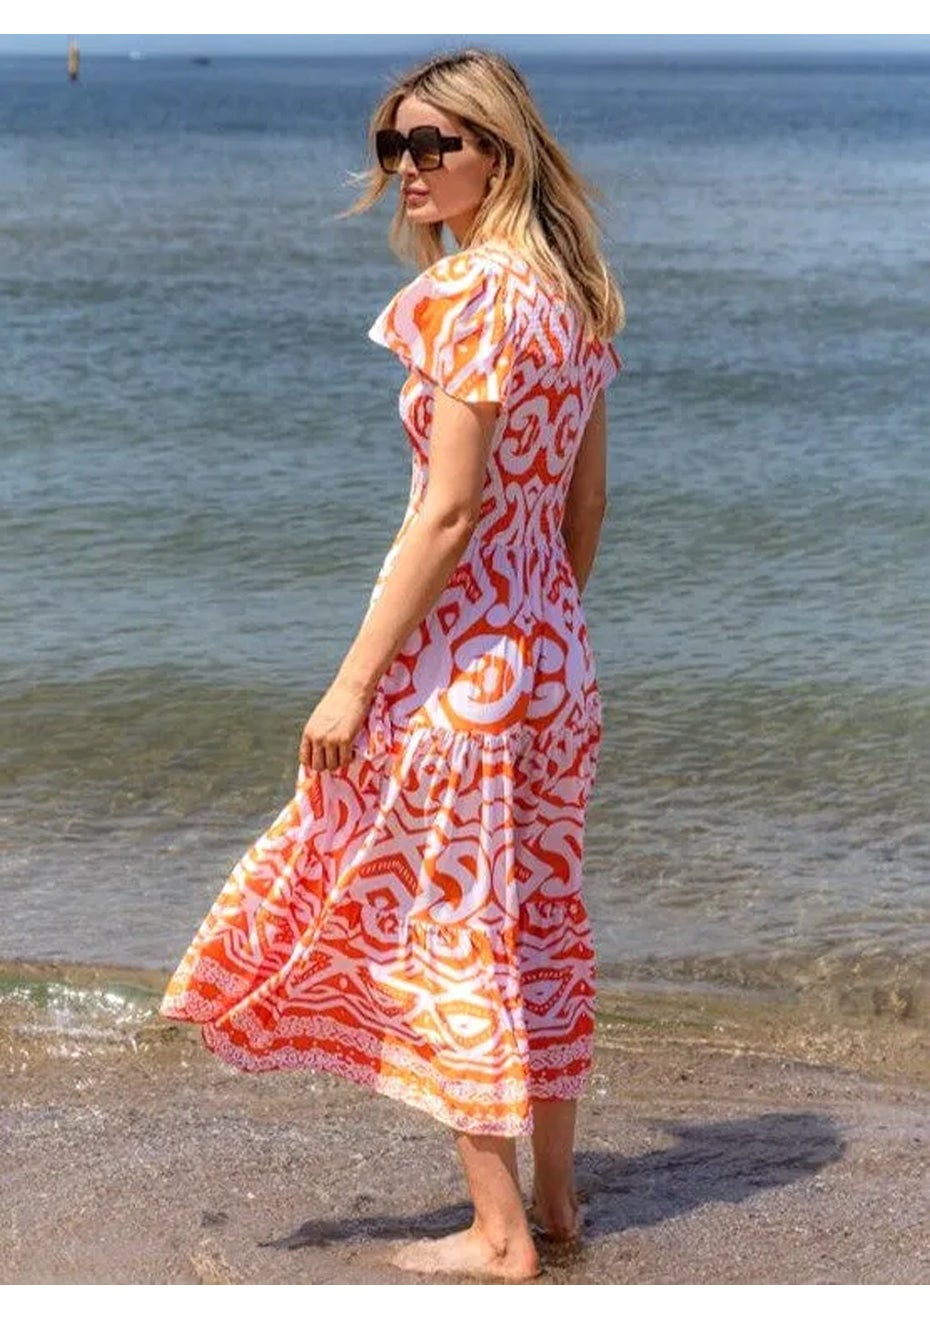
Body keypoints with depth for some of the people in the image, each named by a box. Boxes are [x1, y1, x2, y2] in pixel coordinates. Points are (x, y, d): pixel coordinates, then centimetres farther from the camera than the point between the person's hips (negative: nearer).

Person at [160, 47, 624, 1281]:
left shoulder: (468, 293, -17)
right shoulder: (576, 295, 8)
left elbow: (448, 511, -21)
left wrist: (356, 678, -18)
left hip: (455, 660, -8)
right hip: (554, 655, 8)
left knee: (445, 931, 3)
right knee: (536, 919, 17)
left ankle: (499, 1233, 12)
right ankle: (554, 1192, 28)